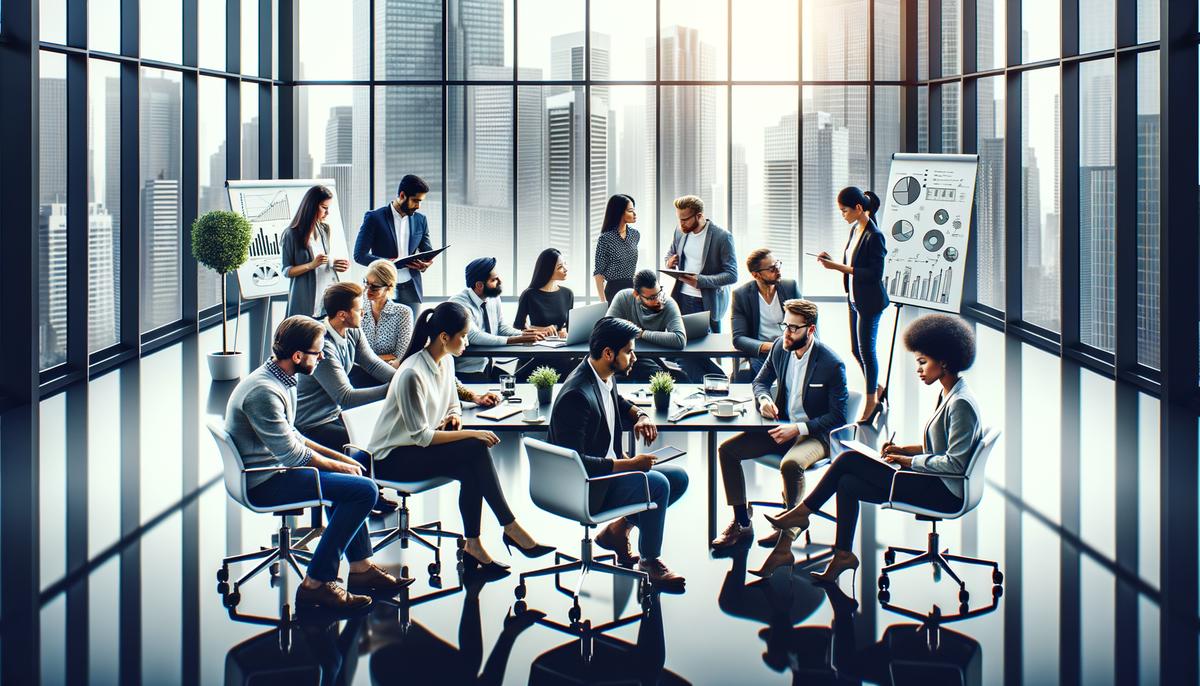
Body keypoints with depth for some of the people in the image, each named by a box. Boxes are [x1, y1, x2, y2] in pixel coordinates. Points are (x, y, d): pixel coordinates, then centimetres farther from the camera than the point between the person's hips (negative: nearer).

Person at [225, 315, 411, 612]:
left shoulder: (279, 379, 9)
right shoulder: (264, 391, -23)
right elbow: (291, 453, -20)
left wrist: (337, 456, 10)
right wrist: (336, 464, -5)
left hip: (272, 466, 11)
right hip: (263, 482, -11)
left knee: (352, 472, 24)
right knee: (364, 489, -17)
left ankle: (361, 567, 23)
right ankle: (316, 584, -13)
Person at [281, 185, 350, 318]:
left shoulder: (325, 230, 11)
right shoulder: (292, 234, -5)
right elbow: (286, 271, -6)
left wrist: (336, 264, 1)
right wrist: (311, 265, -19)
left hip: (328, 292, 5)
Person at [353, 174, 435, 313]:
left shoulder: (420, 220, 11)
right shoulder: (374, 218, -3)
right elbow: (359, 255, -5)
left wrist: (425, 263, -6)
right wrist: (389, 263, -19)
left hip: (411, 290, 4)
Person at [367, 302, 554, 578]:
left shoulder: (446, 361, 3)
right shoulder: (412, 375, -24)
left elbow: (453, 405, 18)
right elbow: (420, 436, -24)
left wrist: (453, 417, -6)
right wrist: (470, 434, -25)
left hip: (420, 447, 8)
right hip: (394, 457, -8)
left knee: (472, 470, -23)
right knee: (475, 450, -26)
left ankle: (473, 546, -17)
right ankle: (511, 529, -18)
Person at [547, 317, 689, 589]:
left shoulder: (605, 379, 1)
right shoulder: (577, 395, -27)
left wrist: (640, 415, 5)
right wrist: (629, 464, -25)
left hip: (609, 467, 10)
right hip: (587, 487, -10)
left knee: (678, 477, 6)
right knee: (656, 484, -27)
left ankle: (618, 529, 14)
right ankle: (650, 561, -7)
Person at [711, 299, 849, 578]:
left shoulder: (832, 364, -19)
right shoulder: (779, 348, -1)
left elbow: (837, 417, -16)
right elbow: (761, 381, 16)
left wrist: (799, 429, -25)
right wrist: (763, 398, -8)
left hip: (815, 434, -7)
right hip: (782, 425, 7)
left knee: (791, 464, -38)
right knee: (727, 449, -6)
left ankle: (785, 542, -31)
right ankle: (741, 523, 5)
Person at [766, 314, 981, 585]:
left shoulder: (961, 404, -19)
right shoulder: (948, 396, 12)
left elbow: (955, 463, -23)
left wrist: (909, 460, -15)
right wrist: (905, 449, 8)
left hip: (944, 492, -10)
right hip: (936, 484, 10)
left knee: (849, 460, -10)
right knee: (847, 483, 4)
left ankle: (801, 512, 7)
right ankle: (843, 555, 7)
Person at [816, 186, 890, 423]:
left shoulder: (874, 236, -21)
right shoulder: (855, 230, 6)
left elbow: (875, 273, -23)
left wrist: (839, 267, -23)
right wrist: (833, 263, -2)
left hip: (870, 302, -9)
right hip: (855, 299, 9)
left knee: (866, 350, 4)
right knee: (857, 350, 17)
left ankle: (871, 399, 20)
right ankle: (876, 388, 37)